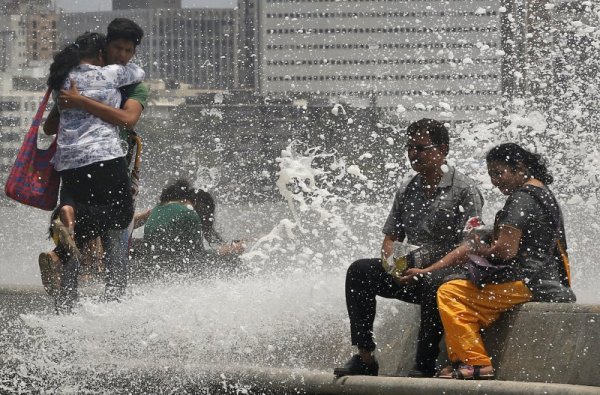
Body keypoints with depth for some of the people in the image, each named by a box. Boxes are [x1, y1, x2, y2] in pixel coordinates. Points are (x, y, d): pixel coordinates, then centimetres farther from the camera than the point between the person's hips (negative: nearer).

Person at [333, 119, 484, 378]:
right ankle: (364, 358, -20)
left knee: (434, 287, -40)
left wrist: (430, 266, -23)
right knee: (359, 271, -15)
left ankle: (424, 365, -31)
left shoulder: (464, 190, -5)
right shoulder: (407, 191, 15)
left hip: (450, 275, -6)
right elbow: (390, 239, 16)